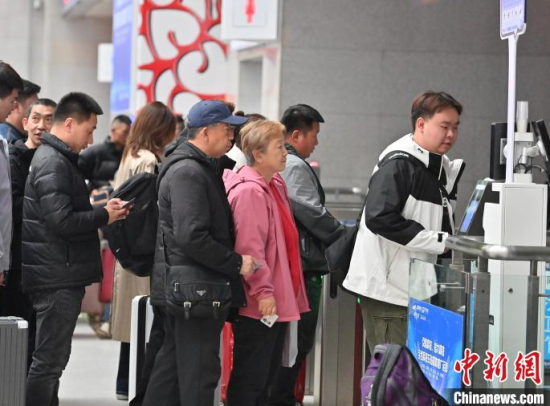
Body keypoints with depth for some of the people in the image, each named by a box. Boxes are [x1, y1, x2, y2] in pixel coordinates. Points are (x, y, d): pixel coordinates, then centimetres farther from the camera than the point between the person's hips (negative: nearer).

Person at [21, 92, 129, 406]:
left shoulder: (59, 159, 17)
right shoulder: (53, 163, -16)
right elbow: (61, 221, -24)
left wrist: (103, 210, 8)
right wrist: (105, 216, -12)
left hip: (59, 276, 10)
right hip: (59, 277, -10)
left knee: (52, 358, 16)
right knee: (50, 360, -7)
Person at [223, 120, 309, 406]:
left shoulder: (275, 186, 13)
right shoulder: (249, 191, -18)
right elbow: (248, 247, -23)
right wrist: (263, 291, -24)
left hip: (278, 301, 10)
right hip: (258, 305, -10)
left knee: (267, 373, 16)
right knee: (249, 378, -4)